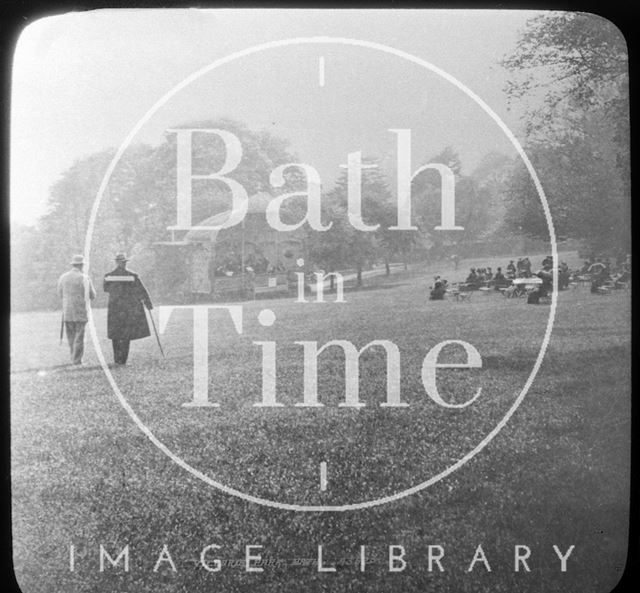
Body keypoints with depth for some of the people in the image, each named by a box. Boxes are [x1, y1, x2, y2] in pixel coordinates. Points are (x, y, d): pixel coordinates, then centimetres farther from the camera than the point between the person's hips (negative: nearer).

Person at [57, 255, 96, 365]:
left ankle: (74, 357, 19)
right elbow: (92, 296, -2)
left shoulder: (63, 277, 1)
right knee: (79, 336, 5)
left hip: (67, 312, 3)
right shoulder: (84, 278, -10)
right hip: (81, 312, -3)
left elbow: (60, 295, 11)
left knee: (71, 335, 15)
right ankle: (77, 360, 7)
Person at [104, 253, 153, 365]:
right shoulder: (132, 275, -7)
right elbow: (142, 291, -3)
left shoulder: (108, 276, -2)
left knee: (115, 334, 15)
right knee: (126, 335, 4)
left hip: (114, 308, 2)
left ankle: (117, 359, 20)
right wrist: (148, 304, 8)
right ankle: (122, 359, -1)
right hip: (129, 308, -2)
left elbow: (106, 288, 16)